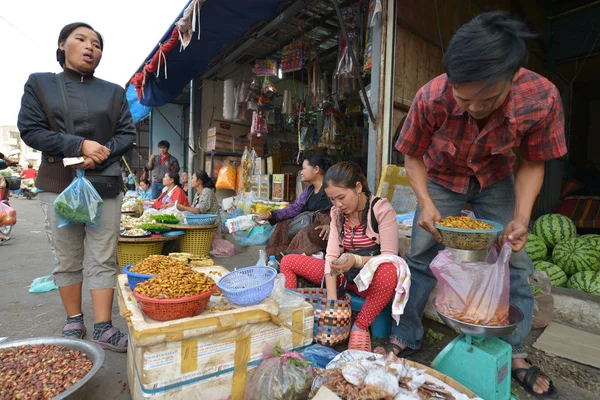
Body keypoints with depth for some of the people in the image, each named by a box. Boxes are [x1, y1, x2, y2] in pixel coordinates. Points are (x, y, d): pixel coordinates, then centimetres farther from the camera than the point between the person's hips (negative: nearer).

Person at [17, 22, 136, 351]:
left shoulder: (114, 92, 11)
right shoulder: (39, 83, 8)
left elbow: (127, 134, 5)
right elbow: (30, 130, -2)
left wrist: (100, 156, -13)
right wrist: (79, 146, -16)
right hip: (59, 185, 0)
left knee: (103, 259, -1)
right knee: (67, 260, 7)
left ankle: (103, 329, 5)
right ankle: (74, 322, 23)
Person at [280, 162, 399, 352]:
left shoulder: (381, 208, -16)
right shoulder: (337, 212, 0)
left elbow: (389, 258, -19)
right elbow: (332, 255, -9)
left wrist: (356, 261, -37)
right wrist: (331, 298, -20)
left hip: (371, 278, -5)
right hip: (343, 274, 5)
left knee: (389, 271, -41)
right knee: (288, 261, 2)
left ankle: (361, 326, -19)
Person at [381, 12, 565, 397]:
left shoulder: (542, 98, -28)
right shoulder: (431, 98, -31)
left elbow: (533, 163, -12)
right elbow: (413, 157, -15)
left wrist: (521, 216, -27)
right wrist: (425, 203, -30)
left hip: (496, 181, 2)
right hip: (441, 180, -1)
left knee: (514, 262, 0)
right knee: (421, 259, -3)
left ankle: (515, 353, 20)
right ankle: (406, 339, 15)